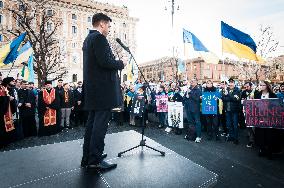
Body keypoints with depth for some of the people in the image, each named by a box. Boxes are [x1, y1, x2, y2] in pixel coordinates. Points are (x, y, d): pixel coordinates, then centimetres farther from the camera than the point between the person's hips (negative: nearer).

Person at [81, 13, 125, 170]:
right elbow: (105, 61, -20)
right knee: (101, 123, -5)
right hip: (102, 88, -10)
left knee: (92, 122, 13)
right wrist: (120, 63, -4)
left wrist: (115, 62, 18)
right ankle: (95, 160, 4)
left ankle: (87, 157, 23)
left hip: (92, 88, 10)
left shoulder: (88, 38, 22)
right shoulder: (99, 37, -9)